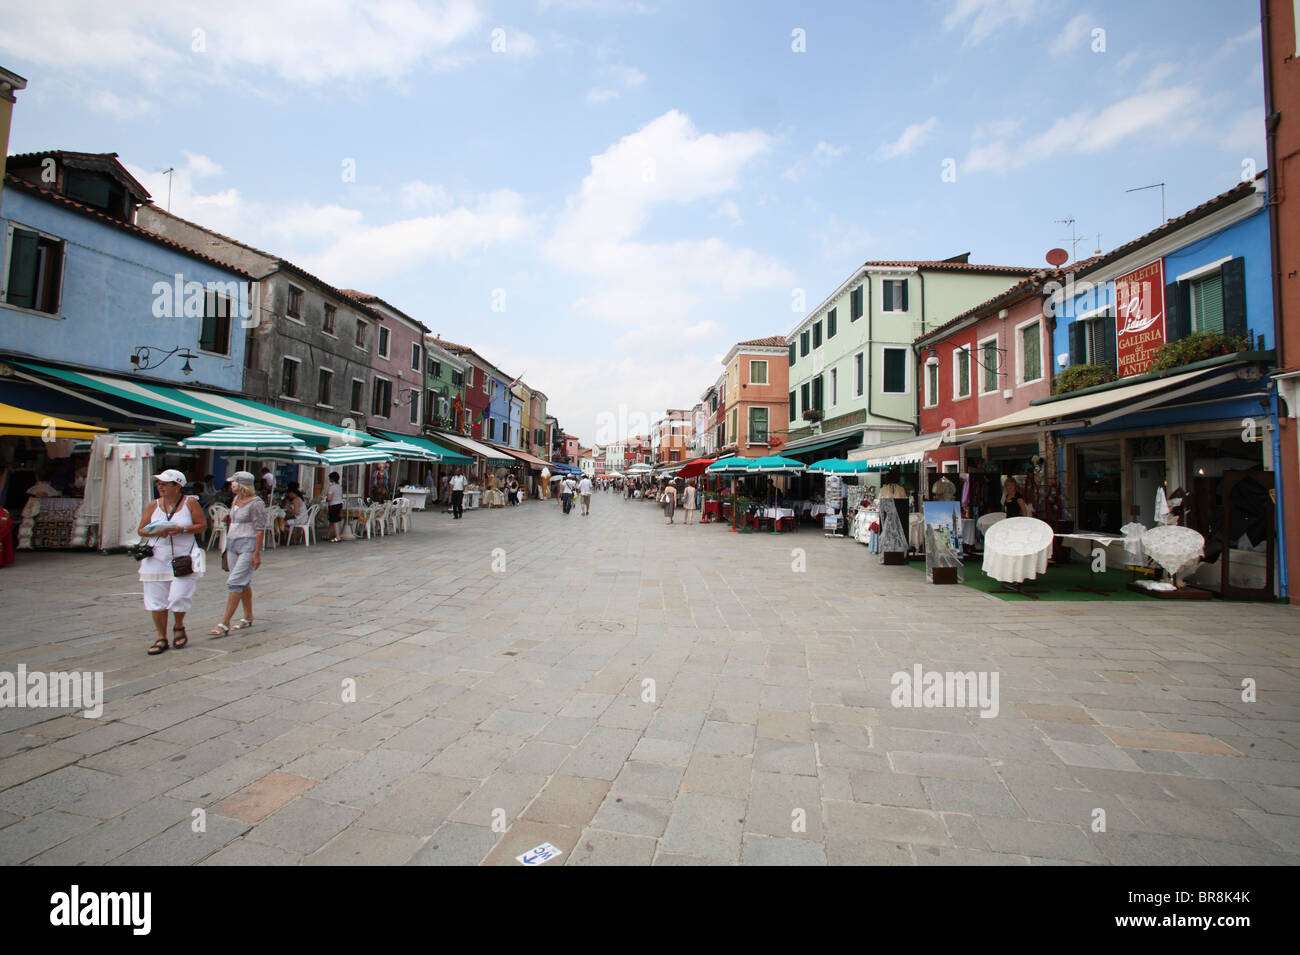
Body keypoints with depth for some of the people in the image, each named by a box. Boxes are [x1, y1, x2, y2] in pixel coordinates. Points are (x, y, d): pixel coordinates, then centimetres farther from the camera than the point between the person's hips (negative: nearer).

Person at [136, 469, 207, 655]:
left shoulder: (190, 502, -1)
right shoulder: (153, 505, 7)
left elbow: (202, 525, -2)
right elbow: (141, 530, 7)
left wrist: (182, 530, -17)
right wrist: (156, 532, -13)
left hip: (184, 558, -3)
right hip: (157, 559, 3)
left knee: (179, 597, -8)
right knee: (156, 601, 4)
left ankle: (179, 627, 21)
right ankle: (161, 638, 17)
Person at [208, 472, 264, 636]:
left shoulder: (255, 503, -14)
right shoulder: (236, 499, 12)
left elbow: (260, 530, -16)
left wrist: (257, 554, -18)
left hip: (248, 545, -8)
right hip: (232, 544, 8)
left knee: (235, 582, -11)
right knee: (243, 582, 13)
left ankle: (224, 624, -8)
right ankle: (248, 617, 23)